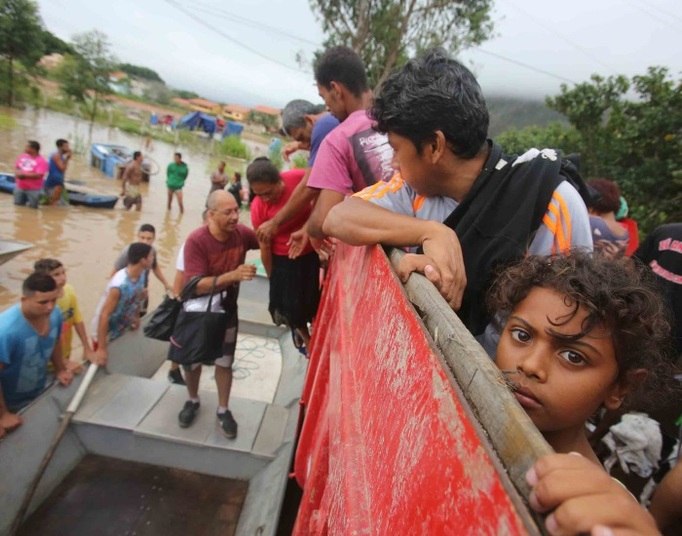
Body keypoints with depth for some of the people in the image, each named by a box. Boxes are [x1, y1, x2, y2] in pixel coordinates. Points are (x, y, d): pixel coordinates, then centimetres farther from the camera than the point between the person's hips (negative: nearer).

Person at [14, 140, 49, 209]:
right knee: (17, 205, 14)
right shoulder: (23, 156, 4)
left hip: (33, 189, -6)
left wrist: (23, 174, -19)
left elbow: (38, 175, -23)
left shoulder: (41, 161, -15)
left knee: (32, 207, 2)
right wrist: (17, 173, -9)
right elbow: (16, 167, 12)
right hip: (20, 187, 6)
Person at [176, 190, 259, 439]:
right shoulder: (196, 240, -29)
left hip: (227, 310, 2)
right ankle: (193, 401, 43)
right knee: (192, 360, 17)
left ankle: (223, 410, 31)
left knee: (224, 362, 12)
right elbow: (196, 286, -33)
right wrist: (233, 275, -45)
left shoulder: (241, 233, -17)